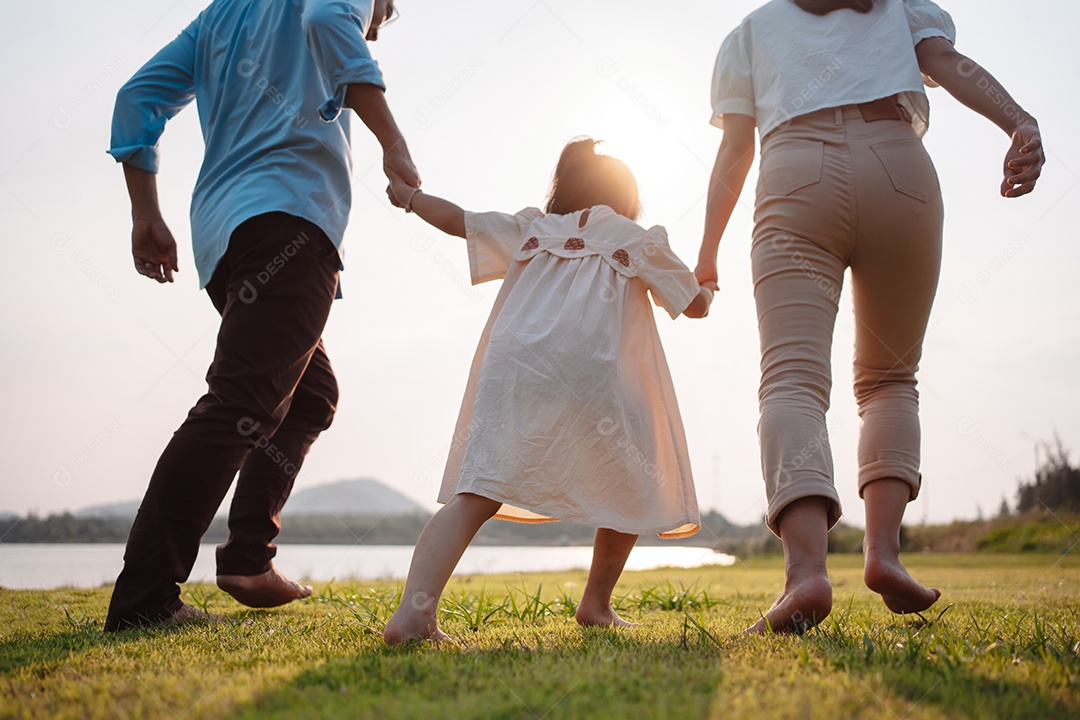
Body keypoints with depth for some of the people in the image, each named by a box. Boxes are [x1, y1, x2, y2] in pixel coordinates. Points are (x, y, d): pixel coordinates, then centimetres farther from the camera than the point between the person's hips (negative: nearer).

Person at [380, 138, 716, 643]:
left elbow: (457, 219, 33)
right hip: (589, 378, -2)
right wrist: (706, 285, 50)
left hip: (511, 371, 3)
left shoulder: (529, 229, 28)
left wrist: (406, 194, 52)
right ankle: (596, 604, 24)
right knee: (632, 489, 20)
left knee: (475, 493, -8)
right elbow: (696, 304, 26)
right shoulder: (639, 241, 21)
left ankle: (414, 610, -26)